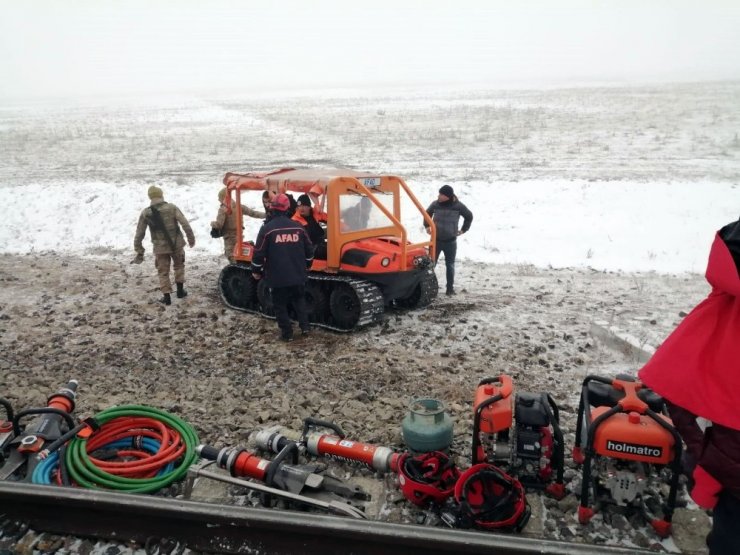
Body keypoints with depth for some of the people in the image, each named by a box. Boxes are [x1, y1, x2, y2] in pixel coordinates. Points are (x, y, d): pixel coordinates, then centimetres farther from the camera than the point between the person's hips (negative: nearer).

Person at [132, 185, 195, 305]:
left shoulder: (145, 213, -1)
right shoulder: (172, 207, -6)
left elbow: (139, 234, 1)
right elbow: (185, 224, -12)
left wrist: (139, 252, 9)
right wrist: (191, 238, 0)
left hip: (160, 247, 0)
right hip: (176, 244, 0)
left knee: (163, 272, 13)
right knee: (179, 266, 23)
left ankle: (166, 296, 10)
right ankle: (180, 290, 25)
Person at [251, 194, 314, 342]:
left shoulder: (267, 228, -9)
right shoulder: (298, 227, 2)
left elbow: (259, 253, -8)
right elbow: (309, 250, 10)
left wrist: (256, 271, 7)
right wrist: (306, 266, 26)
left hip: (277, 276, -3)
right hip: (298, 275, 4)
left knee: (280, 305, 10)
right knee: (299, 300, 23)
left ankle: (287, 333, 12)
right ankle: (305, 326, 15)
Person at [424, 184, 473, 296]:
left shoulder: (458, 206, -8)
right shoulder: (435, 204, -5)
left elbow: (469, 216, 9)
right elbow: (427, 213, 17)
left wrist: (463, 229, 6)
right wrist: (427, 226, 10)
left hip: (451, 241, -1)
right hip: (436, 240, 1)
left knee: (450, 265, 7)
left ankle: (450, 288, 16)